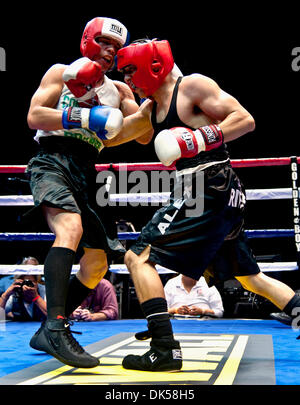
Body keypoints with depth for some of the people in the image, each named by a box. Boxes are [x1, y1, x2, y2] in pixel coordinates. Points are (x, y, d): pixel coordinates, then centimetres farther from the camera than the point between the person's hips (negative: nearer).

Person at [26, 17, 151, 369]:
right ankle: (56, 327, -39)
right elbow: (34, 116, -2)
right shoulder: (61, 72, 11)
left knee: (97, 263, 6)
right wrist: (84, 118, -10)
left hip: (84, 174, 7)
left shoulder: (119, 91, 21)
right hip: (52, 162, -6)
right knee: (71, 227, -35)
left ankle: (45, 335, 20)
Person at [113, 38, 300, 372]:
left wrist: (199, 139, -22)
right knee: (250, 278, 19)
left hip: (211, 190, -10)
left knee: (139, 257, -10)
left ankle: (165, 351, -14)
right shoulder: (150, 110, 19)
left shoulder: (192, 85, -5)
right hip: (226, 195, 10)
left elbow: (245, 119, -11)